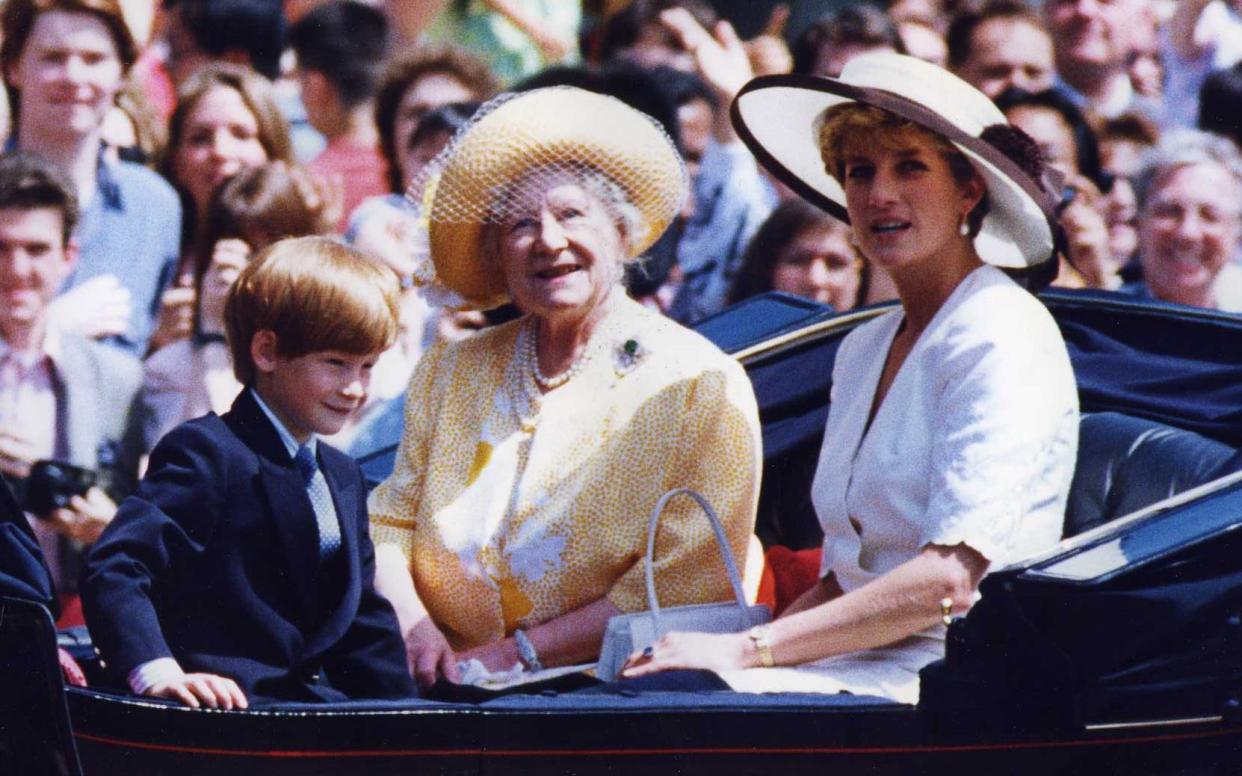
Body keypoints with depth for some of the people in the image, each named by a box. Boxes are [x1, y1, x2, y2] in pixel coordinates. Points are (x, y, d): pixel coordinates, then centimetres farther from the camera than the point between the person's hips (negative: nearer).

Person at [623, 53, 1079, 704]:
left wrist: (749, 649, -18)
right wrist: (747, 644, 1)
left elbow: (952, 579, -18)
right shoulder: (863, 350, 19)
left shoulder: (1000, 336, -8)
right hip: (865, 673, 7)